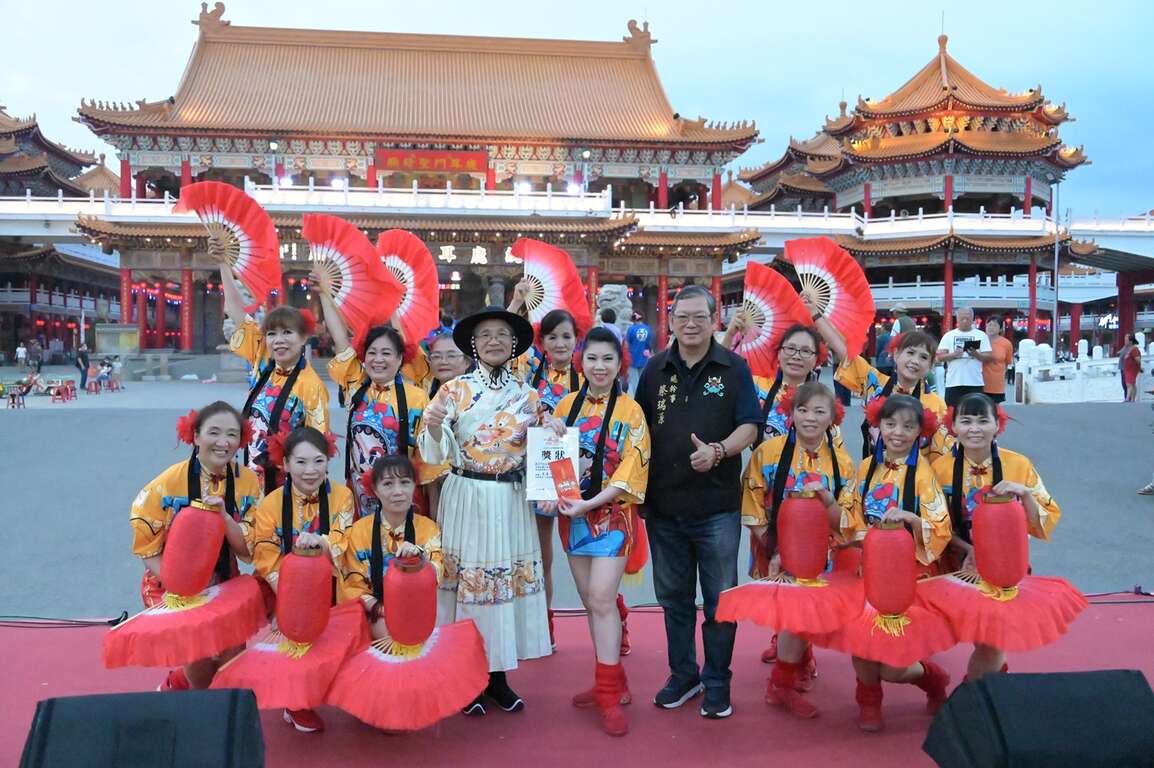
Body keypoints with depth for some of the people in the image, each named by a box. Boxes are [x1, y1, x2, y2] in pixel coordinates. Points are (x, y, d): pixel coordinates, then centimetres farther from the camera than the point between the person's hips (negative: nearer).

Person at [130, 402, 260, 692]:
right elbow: (145, 547, -7)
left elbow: (248, 551, -9)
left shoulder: (248, 482, -7)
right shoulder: (169, 482, -15)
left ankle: (176, 685, 21)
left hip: (223, 586, 3)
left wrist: (223, 515, -26)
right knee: (202, 656, -20)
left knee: (233, 660, -9)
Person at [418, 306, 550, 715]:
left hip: (511, 500, 3)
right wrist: (433, 425, -24)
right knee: (465, 577, 1)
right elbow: (436, 454, -5)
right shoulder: (453, 390, -1)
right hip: (466, 497, -2)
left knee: (508, 577, 6)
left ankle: (498, 676, 20)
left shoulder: (527, 394, 8)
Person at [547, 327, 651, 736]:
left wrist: (590, 503, -20)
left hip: (612, 514, -4)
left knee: (602, 599, -10)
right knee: (591, 601, 10)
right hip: (572, 515, 5)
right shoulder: (567, 404, 7)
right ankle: (612, 681, 23)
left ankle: (609, 695, 0)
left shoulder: (630, 410, -5)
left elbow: (631, 471, -11)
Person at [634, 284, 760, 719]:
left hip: (717, 505, -3)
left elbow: (749, 427, -5)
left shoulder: (733, 368, -2)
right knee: (674, 598, 15)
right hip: (664, 504, 3)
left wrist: (718, 450, -24)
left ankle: (716, 682, 22)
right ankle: (682, 675, 31)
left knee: (720, 599, 7)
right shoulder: (655, 369, 6)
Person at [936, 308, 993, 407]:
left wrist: (976, 354, -17)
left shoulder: (981, 335, 8)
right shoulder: (948, 336, 8)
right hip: (953, 382, 0)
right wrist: (954, 354, -17)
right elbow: (940, 357, 1)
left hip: (975, 382, 0)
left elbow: (988, 357, 3)